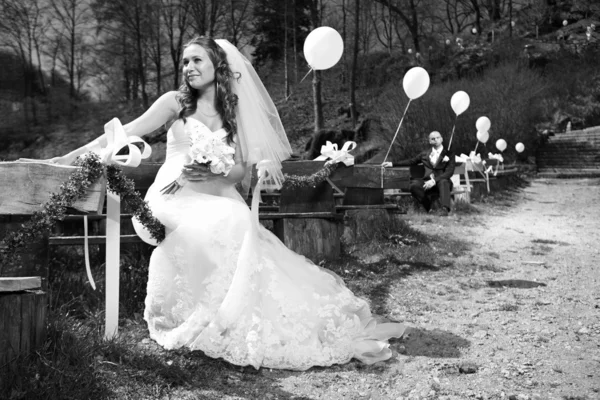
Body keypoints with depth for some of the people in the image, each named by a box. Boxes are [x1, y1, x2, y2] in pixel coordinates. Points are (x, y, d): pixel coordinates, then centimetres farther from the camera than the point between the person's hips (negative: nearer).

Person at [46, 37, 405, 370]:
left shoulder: (232, 113, 14)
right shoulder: (176, 102, 6)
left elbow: (240, 171, 9)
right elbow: (129, 131, -2)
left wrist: (213, 174, -13)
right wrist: (79, 153, -10)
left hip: (216, 201, 4)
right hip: (174, 200, -4)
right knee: (232, 224, -33)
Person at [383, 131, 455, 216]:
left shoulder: (449, 154, 5)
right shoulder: (425, 154, 18)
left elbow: (449, 172, -8)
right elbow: (411, 161, 26)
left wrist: (434, 181, -23)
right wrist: (392, 164, 18)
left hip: (441, 182, -3)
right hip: (427, 183, 3)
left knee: (443, 181, -39)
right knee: (414, 185, -29)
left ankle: (445, 209, -48)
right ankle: (429, 208, -14)